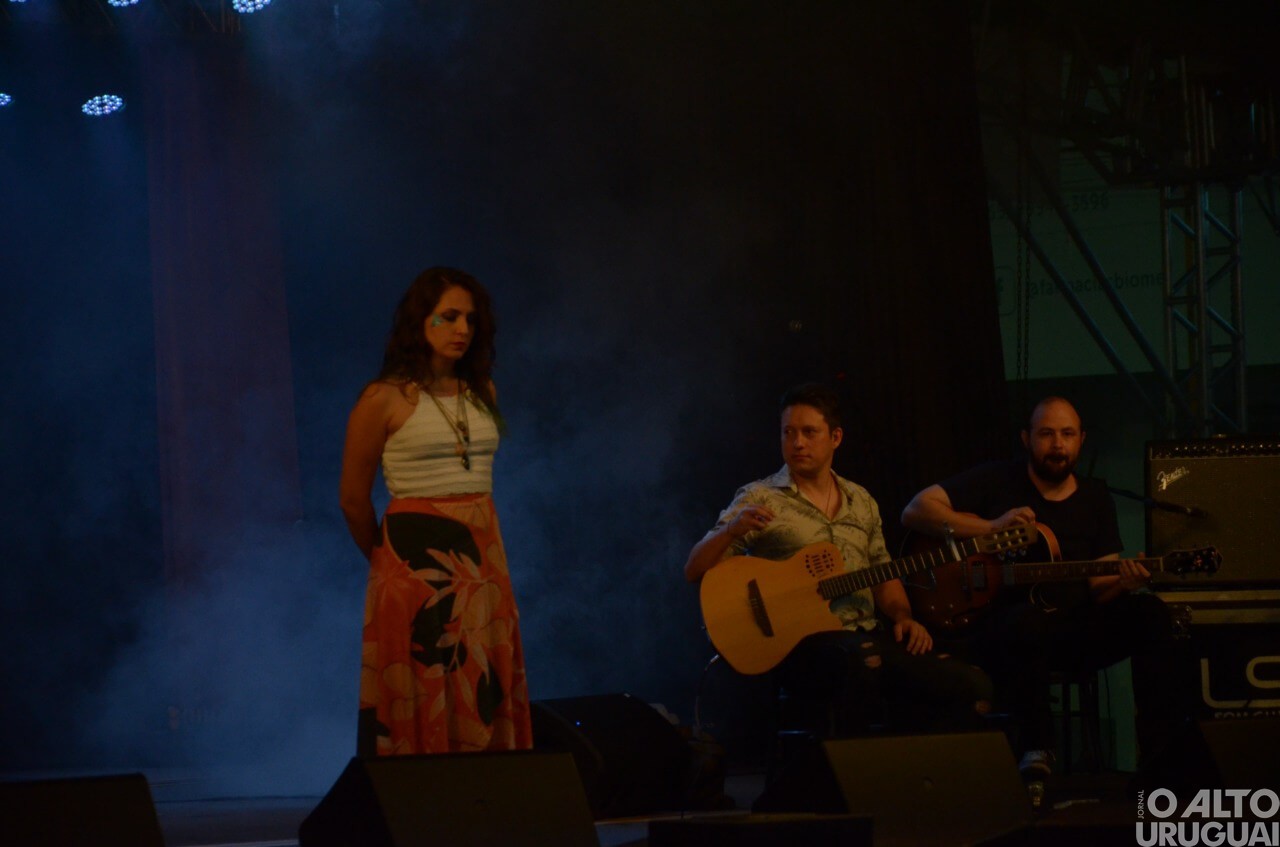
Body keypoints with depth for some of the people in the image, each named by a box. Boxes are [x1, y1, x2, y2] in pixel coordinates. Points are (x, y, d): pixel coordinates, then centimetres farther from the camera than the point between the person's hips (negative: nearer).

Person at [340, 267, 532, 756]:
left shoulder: (482, 393, 10)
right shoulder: (386, 399, -6)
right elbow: (354, 499, 0)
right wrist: (387, 561, 13)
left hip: (483, 560, 6)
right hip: (417, 563, -5)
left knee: (486, 703, 3)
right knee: (420, 712, -5)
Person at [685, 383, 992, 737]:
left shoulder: (860, 502, 19)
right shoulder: (760, 499, 3)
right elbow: (695, 571, -2)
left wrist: (902, 616, 5)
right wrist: (733, 529, -22)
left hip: (868, 637, 5)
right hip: (802, 643, -5)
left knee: (972, 686, -15)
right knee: (864, 658, -41)